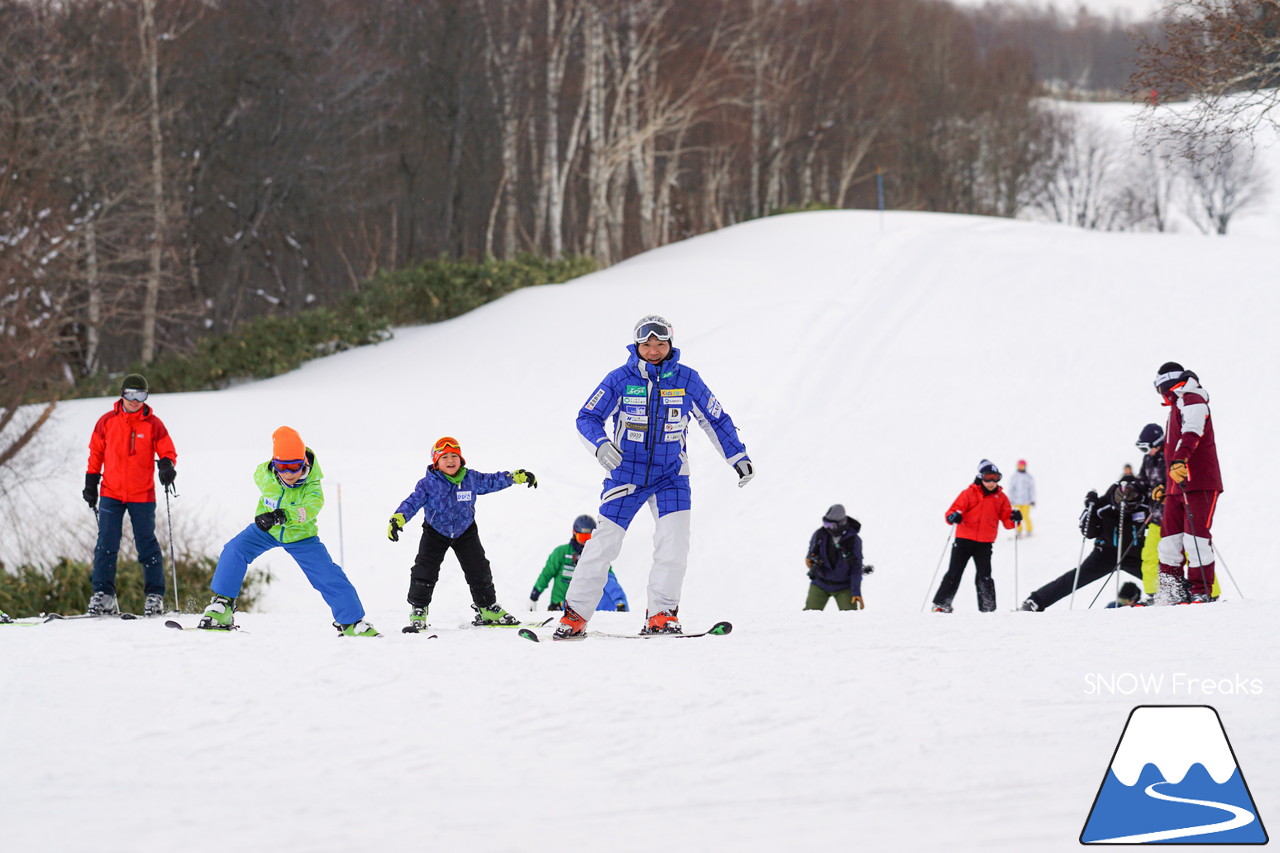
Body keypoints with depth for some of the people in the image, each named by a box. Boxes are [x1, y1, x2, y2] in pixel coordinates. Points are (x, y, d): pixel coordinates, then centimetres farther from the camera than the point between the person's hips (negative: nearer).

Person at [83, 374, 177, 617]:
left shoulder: (153, 424, -1)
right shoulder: (107, 422, 3)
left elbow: (167, 452, 2)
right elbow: (96, 453, 12)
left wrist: (167, 466, -20)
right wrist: (91, 484, 10)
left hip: (142, 496, -1)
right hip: (111, 494, 1)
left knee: (147, 545, 2)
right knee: (106, 544, -4)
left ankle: (155, 596, 8)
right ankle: (103, 595, 1)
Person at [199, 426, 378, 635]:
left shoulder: (312, 484, -27)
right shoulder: (264, 474, -20)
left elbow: (312, 507, -47)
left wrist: (285, 516, -62)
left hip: (301, 536, -1)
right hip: (266, 531, 1)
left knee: (329, 576, -8)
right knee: (234, 550, -23)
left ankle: (352, 621, 10)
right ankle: (222, 607, -12)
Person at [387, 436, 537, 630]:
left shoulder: (471, 479, -8)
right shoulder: (428, 483, -17)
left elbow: (492, 481, 4)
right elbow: (413, 502, -22)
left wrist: (519, 476, 1)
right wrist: (397, 519, -38)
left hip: (465, 531, 2)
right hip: (436, 532, -2)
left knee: (479, 570, 6)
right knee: (424, 570, -11)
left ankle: (488, 609, 22)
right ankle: (418, 611, -1)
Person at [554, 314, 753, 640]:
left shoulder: (686, 379, -3)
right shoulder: (620, 380, -8)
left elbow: (716, 420, 9)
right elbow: (587, 417, -9)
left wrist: (738, 457, 7)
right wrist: (600, 444, -30)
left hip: (671, 475, 1)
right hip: (626, 474, -1)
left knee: (674, 541, -16)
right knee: (605, 542, -5)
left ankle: (662, 614, -6)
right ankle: (575, 615, 3)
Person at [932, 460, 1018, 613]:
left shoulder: (1001, 497, 7)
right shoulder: (969, 494, -1)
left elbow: (1007, 521, 9)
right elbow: (952, 511, -5)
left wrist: (1014, 519, -13)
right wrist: (953, 516, -28)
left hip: (984, 544, 2)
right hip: (964, 540, -2)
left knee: (984, 576, -3)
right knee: (954, 574, -1)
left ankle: (988, 608, 1)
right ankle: (941, 604, 4)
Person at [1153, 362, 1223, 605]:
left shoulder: (1192, 401, -5)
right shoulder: (1178, 405, 26)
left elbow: (1191, 433, -24)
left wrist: (1179, 461, -38)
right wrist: (1165, 484, 36)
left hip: (1198, 484, -10)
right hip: (1177, 486, 10)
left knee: (1195, 538, -12)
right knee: (1170, 540, 3)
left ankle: (1202, 593, -12)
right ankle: (1170, 594, 3)